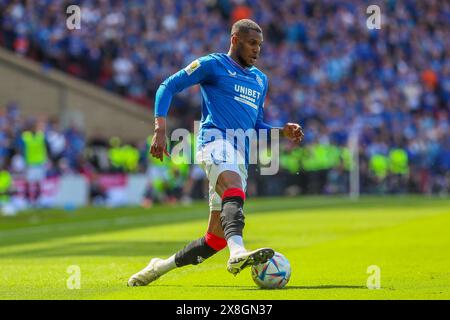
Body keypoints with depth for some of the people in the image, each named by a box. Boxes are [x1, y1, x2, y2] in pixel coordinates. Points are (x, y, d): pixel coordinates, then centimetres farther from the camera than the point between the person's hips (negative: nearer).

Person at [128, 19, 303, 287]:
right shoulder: (212, 64, 7)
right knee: (234, 190, -38)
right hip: (216, 138, -7)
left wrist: (284, 132, 13)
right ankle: (238, 253, -61)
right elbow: (168, 87, 4)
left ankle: (161, 266, 19)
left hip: (240, 157, 7)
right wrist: (160, 129, -8)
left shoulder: (260, 80, 27)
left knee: (217, 236, 2)